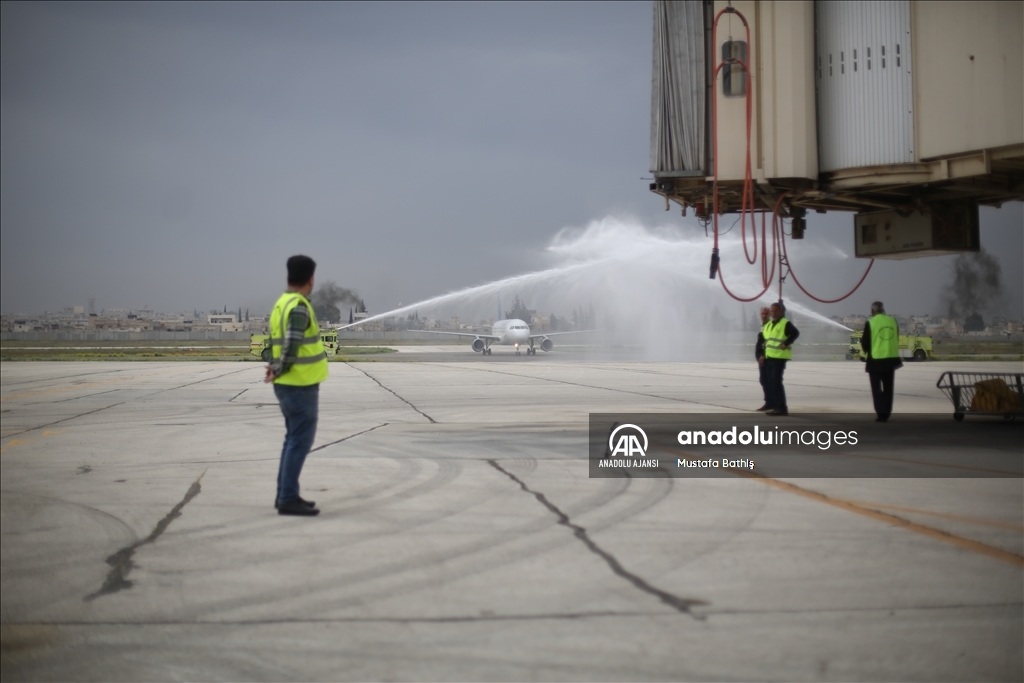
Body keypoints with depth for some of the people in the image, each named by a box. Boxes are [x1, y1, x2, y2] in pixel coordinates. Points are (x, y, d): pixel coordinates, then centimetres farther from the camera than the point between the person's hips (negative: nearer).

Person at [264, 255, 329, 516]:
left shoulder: (281, 304, 12)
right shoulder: (299, 306, -17)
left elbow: (278, 343, 11)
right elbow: (292, 345, -23)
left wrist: (276, 367, -5)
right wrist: (280, 371, -9)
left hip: (289, 384, 10)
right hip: (300, 385, -10)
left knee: (294, 439, 16)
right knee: (300, 441, -6)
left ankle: (285, 494, 22)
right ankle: (288, 499, -5)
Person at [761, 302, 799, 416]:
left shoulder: (786, 323, -8)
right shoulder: (768, 325, 18)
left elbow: (795, 333, -18)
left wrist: (786, 344, -21)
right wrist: (763, 354, 18)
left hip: (779, 357, -9)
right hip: (769, 357, 9)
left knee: (776, 382, -13)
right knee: (771, 382, 9)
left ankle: (782, 407, -11)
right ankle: (776, 406, 14)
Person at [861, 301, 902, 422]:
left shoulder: (870, 323, -12)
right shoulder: (893, 321, 2)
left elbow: (865, 343, -7)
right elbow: (896, 340, 10)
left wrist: (866, 351, 14)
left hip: (875, 360, -4)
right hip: (891, 359, 4)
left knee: (876, 388, 3)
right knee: (888, 388, 14)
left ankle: (881, 414, -6)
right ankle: (886, 414, 14)